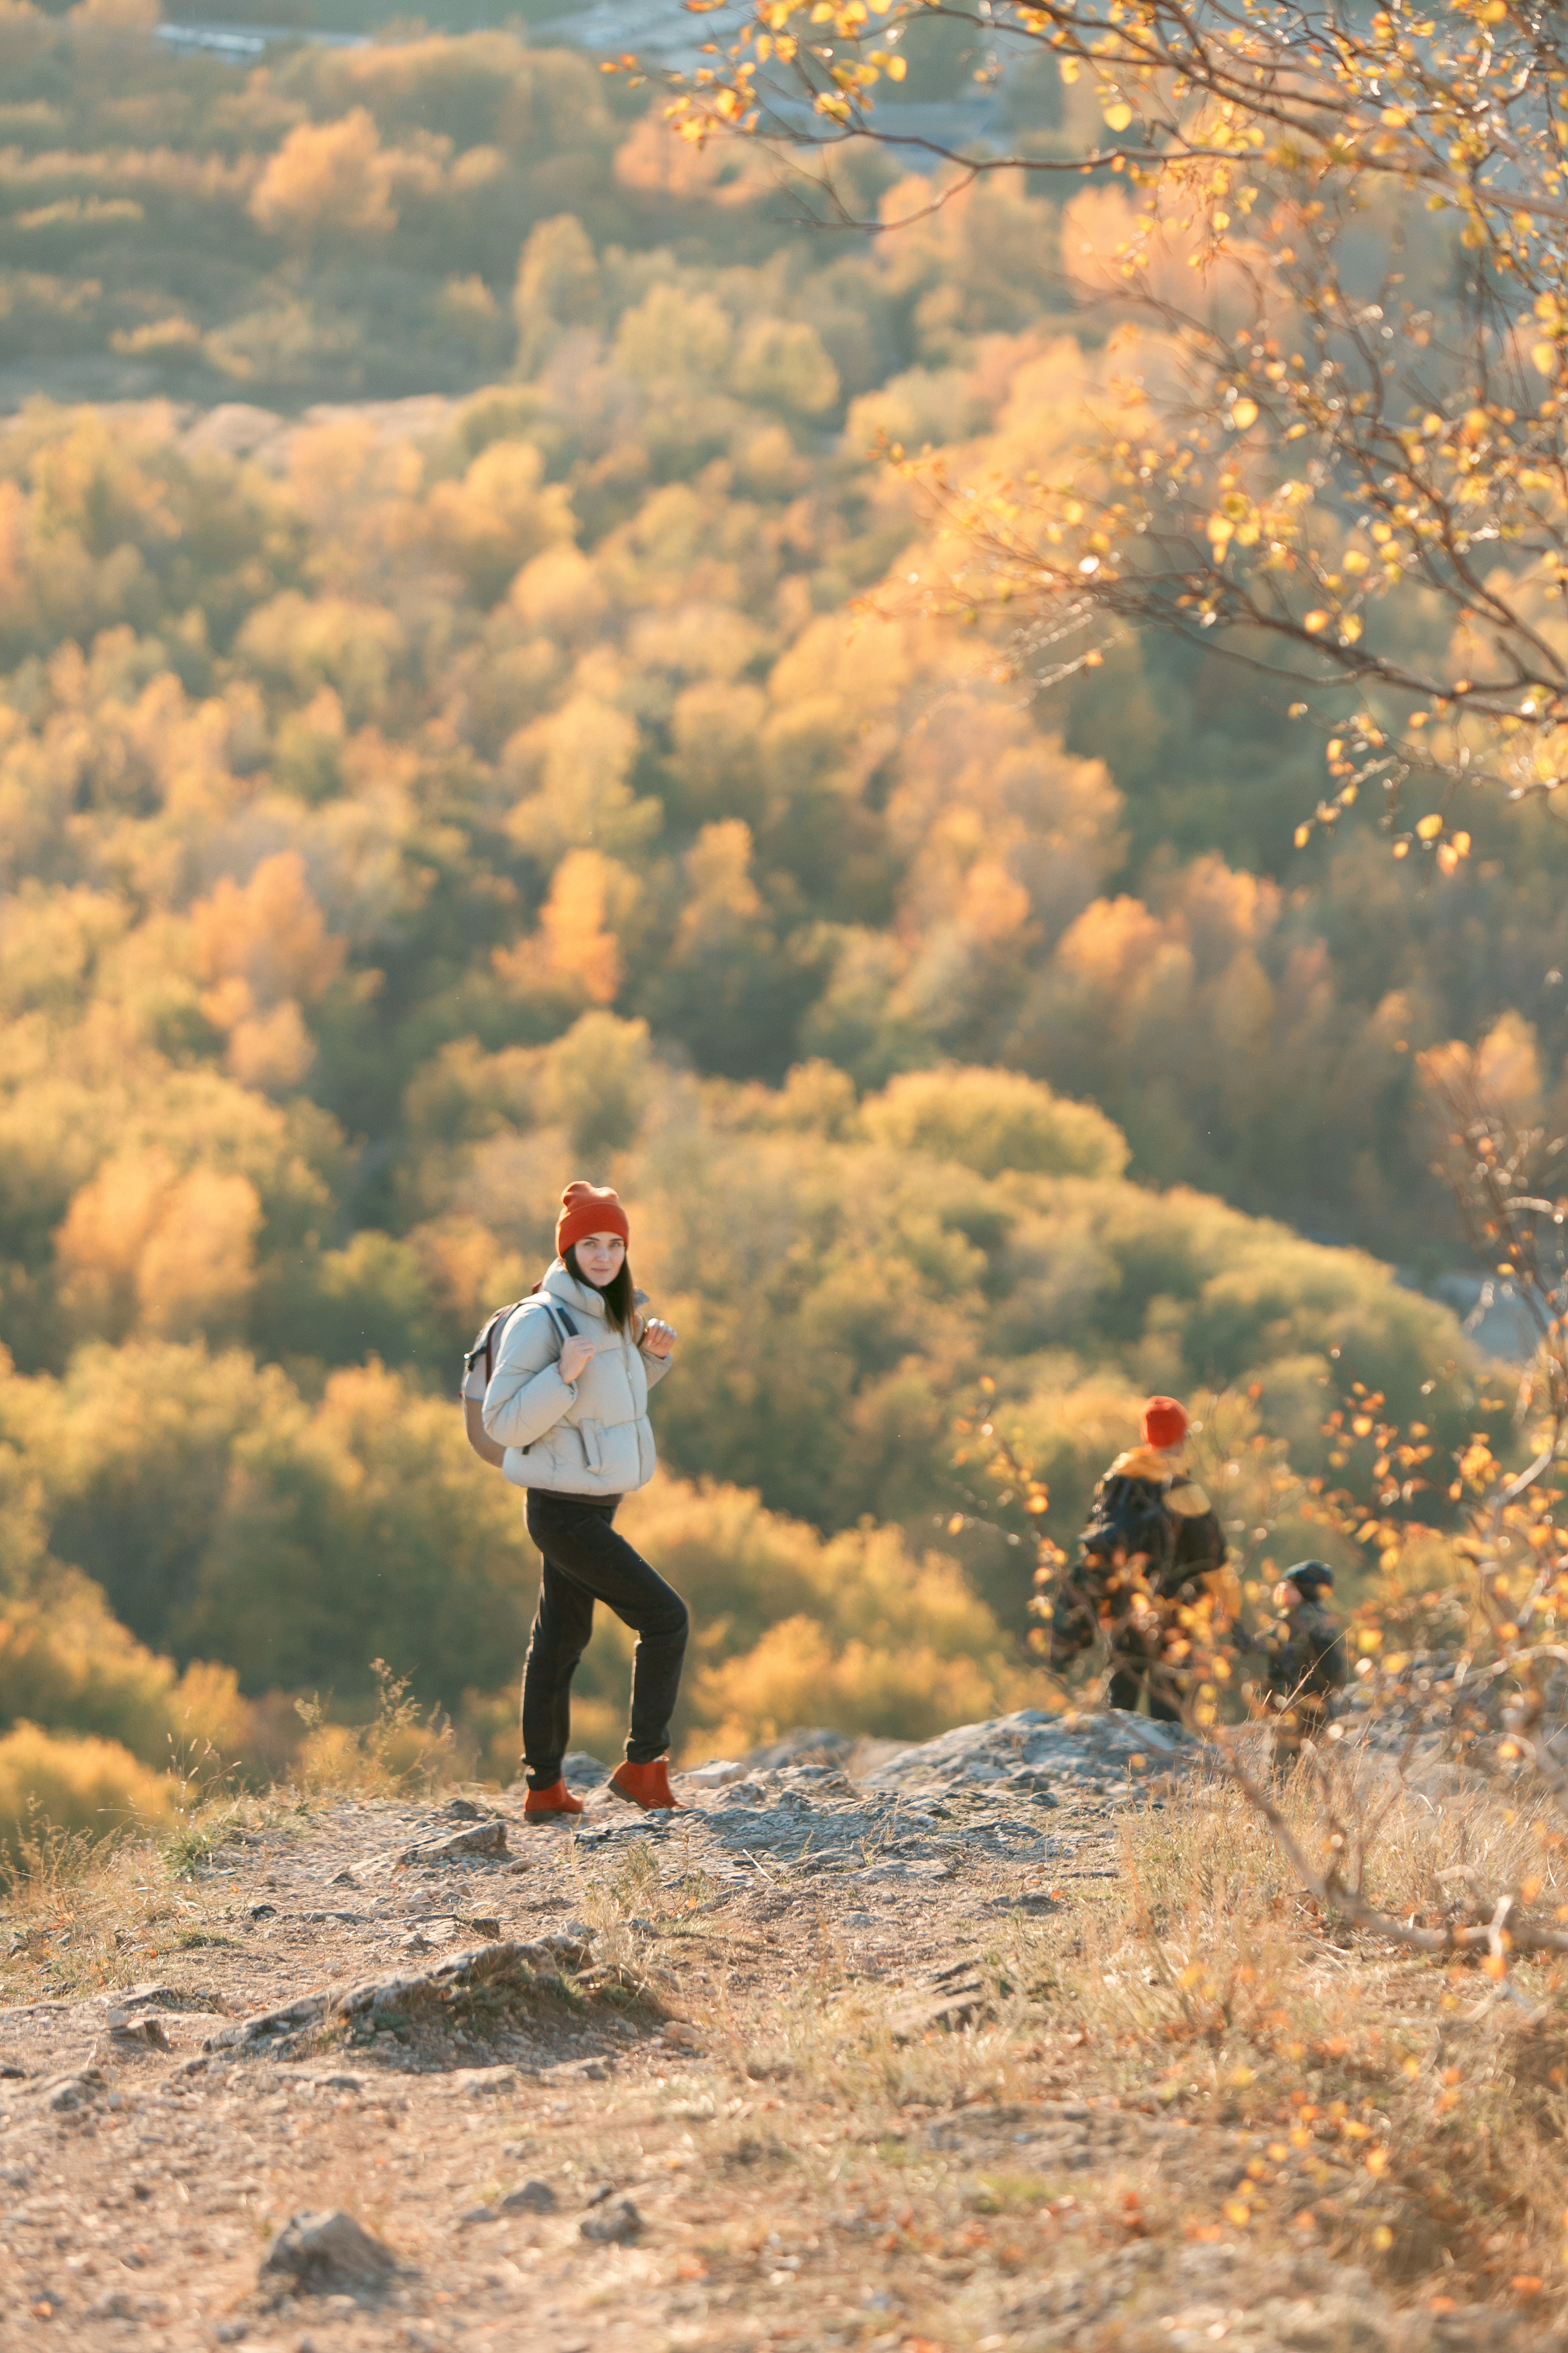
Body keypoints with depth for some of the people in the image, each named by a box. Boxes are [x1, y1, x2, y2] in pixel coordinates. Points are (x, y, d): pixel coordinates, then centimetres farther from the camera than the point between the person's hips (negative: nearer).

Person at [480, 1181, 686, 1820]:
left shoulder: (610, 1315, 9)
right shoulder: (540, 1321, -17)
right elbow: (503, 1421, -19)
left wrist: (651, 1353, 7)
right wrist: (563, 1375, -31)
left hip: (596, 1504, 9)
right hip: (563, 1509, -9)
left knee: (561, 1640, 13)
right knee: (664, 1616, -8)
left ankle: (544, 1789, 20)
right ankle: (643, 1765, -1)